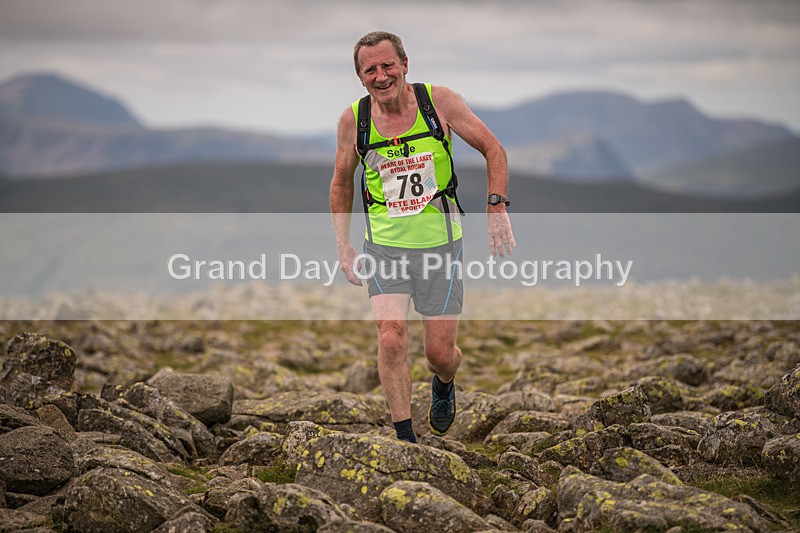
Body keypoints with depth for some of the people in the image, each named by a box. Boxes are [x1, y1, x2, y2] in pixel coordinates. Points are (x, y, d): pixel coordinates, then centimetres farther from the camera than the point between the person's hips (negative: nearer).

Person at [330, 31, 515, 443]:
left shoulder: (439, 101, -9)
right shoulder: (353, 119, -4)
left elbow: (493, 149, 0)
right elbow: (341, 182, 12)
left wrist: (497, 207, -12)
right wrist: (343, 246, 7)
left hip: (440, 243, 0)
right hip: (384, 246, 1)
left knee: (440, 354, 4)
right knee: (391, 338, -18)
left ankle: (444, 383, 41)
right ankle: (404, 438, -6)